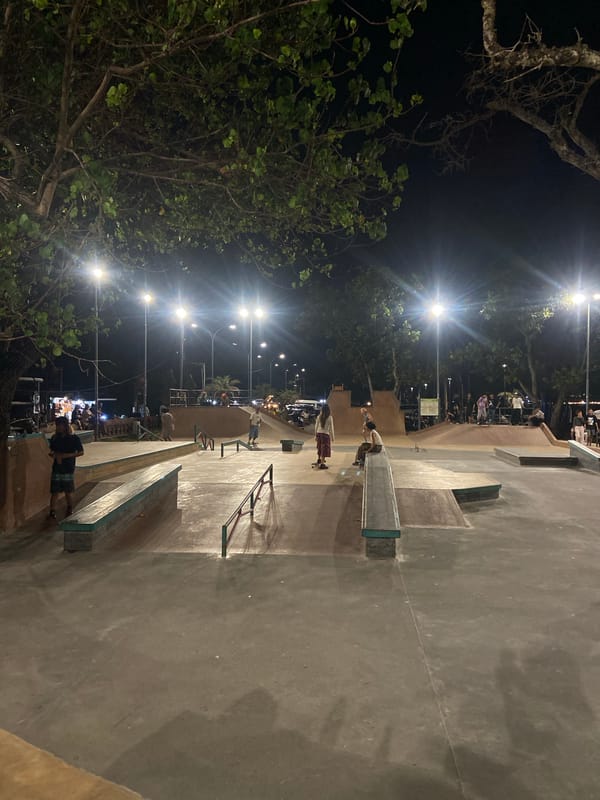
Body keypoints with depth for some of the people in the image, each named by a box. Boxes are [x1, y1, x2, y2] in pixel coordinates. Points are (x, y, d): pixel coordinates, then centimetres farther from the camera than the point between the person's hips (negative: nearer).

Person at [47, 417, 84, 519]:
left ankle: (70, 509, 26)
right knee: (54, 492, -1)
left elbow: (81, 452, -3)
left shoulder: (74, 438, -6)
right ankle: (52, 512, 2)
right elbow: (52, 451, 18)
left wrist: (67, 455, -15)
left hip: (68, 469, -3)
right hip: (56, 469, 3)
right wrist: (52, 454, -6)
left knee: (68, 492, 7)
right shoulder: (54, 438, 7)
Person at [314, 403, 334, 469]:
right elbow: (331, 428, -7)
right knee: (324, 449, 3)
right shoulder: (330, 417, -10)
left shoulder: (319, 417, 0)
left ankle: (318, 460, 36)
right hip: (325, 434, -4)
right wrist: (332, 437, 2)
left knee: (319, 448, 23)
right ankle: (322, 464, 5)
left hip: (319, 433, 4)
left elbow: (316, 426, 4)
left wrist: (315, 435, 15)